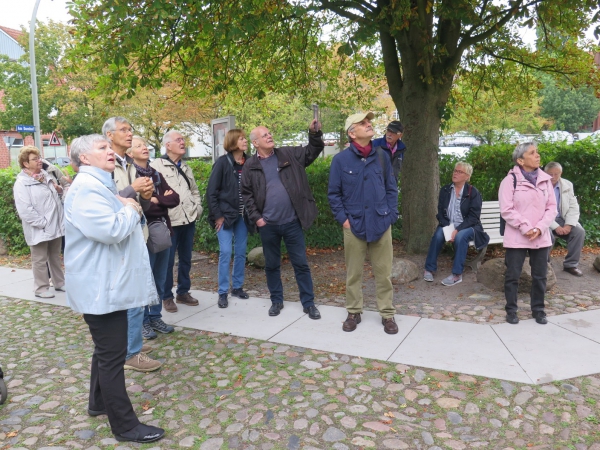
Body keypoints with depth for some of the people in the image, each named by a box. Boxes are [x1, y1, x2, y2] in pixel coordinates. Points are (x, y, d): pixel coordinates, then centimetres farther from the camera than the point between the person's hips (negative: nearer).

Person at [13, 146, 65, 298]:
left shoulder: (46, 175, 10)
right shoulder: (21, 183, -13)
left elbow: (55, 195, 26)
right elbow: (25, 210, -20)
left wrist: (59, 189, 4)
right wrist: (43, 223, -21)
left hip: (56, 226, 7)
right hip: (39, 230, -7)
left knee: (55, 257, 18)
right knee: (40, 260, 4)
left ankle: (59, 283, 30)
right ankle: (41, 288, 15)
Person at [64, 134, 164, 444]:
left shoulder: (100, 185, 17)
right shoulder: (86, 188, -19)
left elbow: (120, 224, 23)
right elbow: (110, 230, -31)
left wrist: (130, 209, 4)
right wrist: (131, 210, -14)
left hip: (109, 283, 11)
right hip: (100, 287, -11)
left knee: (107, 349, 23)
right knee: (112, 355, -3)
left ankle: (99, 402, 40)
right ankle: (125, 426, 9)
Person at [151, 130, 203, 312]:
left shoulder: (186, 167, 18)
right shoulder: (157, 165, -6)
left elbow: (195, 190, 25)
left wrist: (198, 208, 12)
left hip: (188, 220, 7)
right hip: (170, 222, -7)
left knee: (186, 259, 14)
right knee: (168, 261, 1)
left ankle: (183, 292, 27)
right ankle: (167, 297, 15)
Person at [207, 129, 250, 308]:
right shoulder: (222, 162, -8)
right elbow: (211, 192, -7)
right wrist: (217, 215, -10)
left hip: (242, 215, 4)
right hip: (225, 214, -4)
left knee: (241, 252, 10)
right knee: (225, 252, -3)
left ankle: (237, 287, 25)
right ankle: (223, 292, 7)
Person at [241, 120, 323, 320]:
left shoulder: (289, 154, 3)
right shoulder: (250, 165, 1)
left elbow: (311, 152, 2)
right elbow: (247, 194, 4)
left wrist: (315, 133, -16)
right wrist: (256, 217, -3)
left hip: (292, 222, 0)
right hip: (268, 225, 0)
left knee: (301, 263, 7)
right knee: (272, 265, 13)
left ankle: (308, 303, 19)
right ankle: (276, 301, 31)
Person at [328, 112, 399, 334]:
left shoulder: (382, 156, 3)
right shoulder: (340, 159, -4)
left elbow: (391, 188, 8)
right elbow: (334, 193, 1)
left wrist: (391, 215, 0)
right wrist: (342, 219, -5)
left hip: (381, 223, 1)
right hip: (354, 225, -1)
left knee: (384, 272, 7)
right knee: (353, 272, 10)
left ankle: (387, 314, 20)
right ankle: (354, 312, 25)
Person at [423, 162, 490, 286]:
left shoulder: (473, 193, -6)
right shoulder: (445, 190, 5)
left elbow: (473, 217, -11)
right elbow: (440, 212, 4)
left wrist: (457, 230, -23)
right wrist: (447, 228, -14)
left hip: (467, 227, -3)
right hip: (448, 225, 3)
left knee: (460, 236, -35)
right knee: (438, 235, -29)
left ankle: (457, 274, -27)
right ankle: (429, 269, -15)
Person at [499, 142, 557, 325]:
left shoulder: (545, 179, 7)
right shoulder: (510, 180, -6)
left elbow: (552, 207, 5)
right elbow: (507, 210, -11)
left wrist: (540, 228, -9)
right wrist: (525, 228, -16)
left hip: (541, 237, 4)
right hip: (517, 237, -4)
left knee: (540, 276, 11)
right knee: (512, 275, 4)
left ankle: (538, 310, 26)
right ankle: (511, 310, 18)